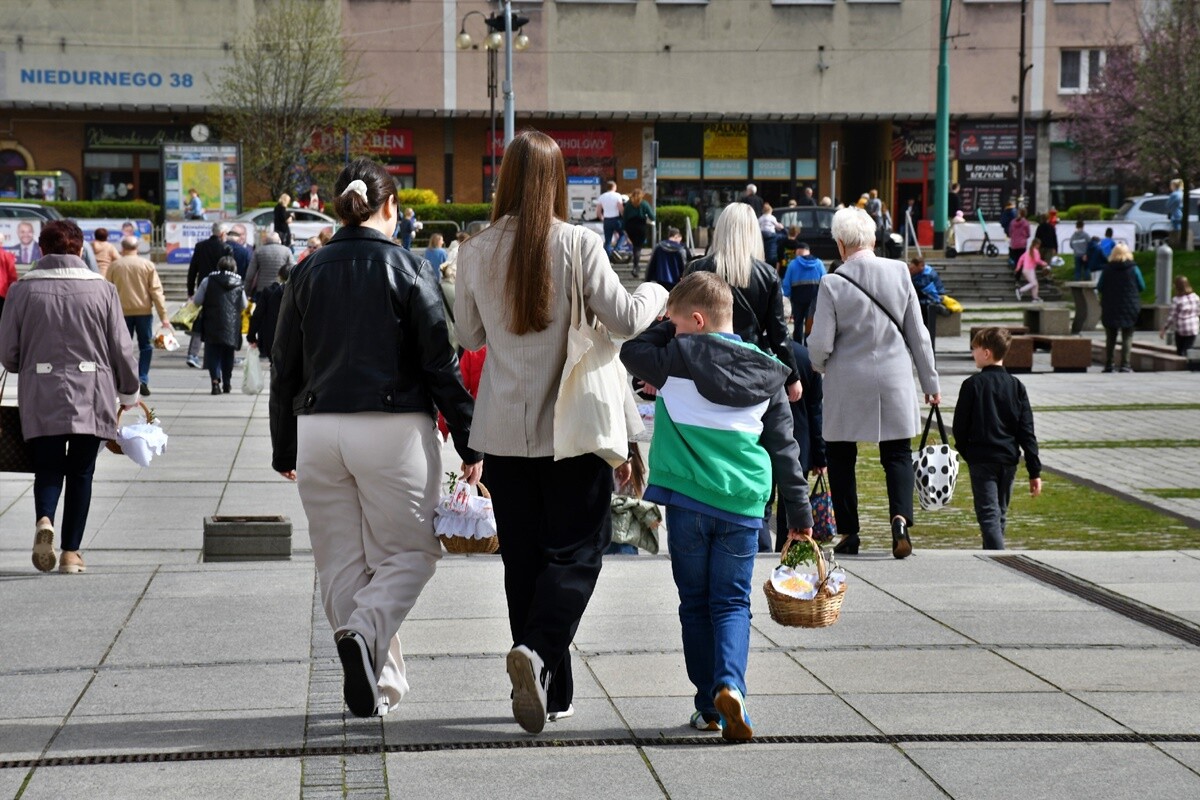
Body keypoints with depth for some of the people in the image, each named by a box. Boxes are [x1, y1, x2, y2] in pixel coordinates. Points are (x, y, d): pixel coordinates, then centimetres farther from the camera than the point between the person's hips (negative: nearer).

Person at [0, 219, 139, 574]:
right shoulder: (102, 289, -1)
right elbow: (121, 350, 3)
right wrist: (128, 393, 19)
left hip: (40, 398, 0)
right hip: (91, 398, 0)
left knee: (48, 468, 10)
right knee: (81, 473, 9)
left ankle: (44, 520, -19)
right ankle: (71, 552, 7)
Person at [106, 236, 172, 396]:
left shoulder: (114, 266, 0)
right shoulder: (147, 265, -2)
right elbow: (156, 291, -4)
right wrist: (163, 316, -4)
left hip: (122, 311, 1)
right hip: (143, 311, -1)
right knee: (146, 346, 8)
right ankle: (143, 379, -5)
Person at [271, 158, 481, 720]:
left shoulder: (307, 273, 7)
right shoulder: (409, 270, -3)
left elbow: (284, 368, 10)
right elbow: (441, 363, -5)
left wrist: (284, 449, 19)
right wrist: (469, 443, 1)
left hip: (319, 430, 3)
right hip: (394, 428, -3)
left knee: (343, 565, 11)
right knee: (410, 551, 6)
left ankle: (378, 684, 12)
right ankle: (365, 634, -20)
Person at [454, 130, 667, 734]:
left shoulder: (477, 251, -1)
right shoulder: (577, 244, -11)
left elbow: (468, 336, 10)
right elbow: (624, 319, -10)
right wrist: (655, 293, 9)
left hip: (503, 429, 3)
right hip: (569, 427, -3)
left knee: (523, 557, 10)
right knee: (574, 550, 4)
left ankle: (549, 691, 14)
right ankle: (539, 651, -20)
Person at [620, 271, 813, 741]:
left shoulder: (681, 356, -3)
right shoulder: (766, 373, 9)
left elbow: (632, 352, 10)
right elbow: (784, 447, 12)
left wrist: (666, 329, 20)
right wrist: (799, 512, 16)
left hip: (687, 496, -2)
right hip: (743, 505, 2)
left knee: (696, 601, 10)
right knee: (732, 602, 7)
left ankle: (709, 705, 9)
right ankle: (730, 684, -18)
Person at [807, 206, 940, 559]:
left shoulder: (833, 284, -12)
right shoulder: (899, 272, -3)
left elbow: (820, 344, -11)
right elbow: (918, 334, 1)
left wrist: (819, 366, 13)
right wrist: (930, 381, 10)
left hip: (847, 384, -2)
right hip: (894, 382, 2)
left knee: (841, 456, 12)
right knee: (897, 453, 10)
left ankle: (849, 533, 13)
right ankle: (900, 519, -12)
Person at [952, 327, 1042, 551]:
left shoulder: (973, 384, -7)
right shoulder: (1016, 386, 4)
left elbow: (960, 425, -4)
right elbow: (1027, 432, 2)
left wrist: (964, 452, 16)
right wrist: (1035, 471, 3)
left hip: (981, 459, -4)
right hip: (1009, 459, 5)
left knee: (988, 514, -9)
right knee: (1000, 513, 18)